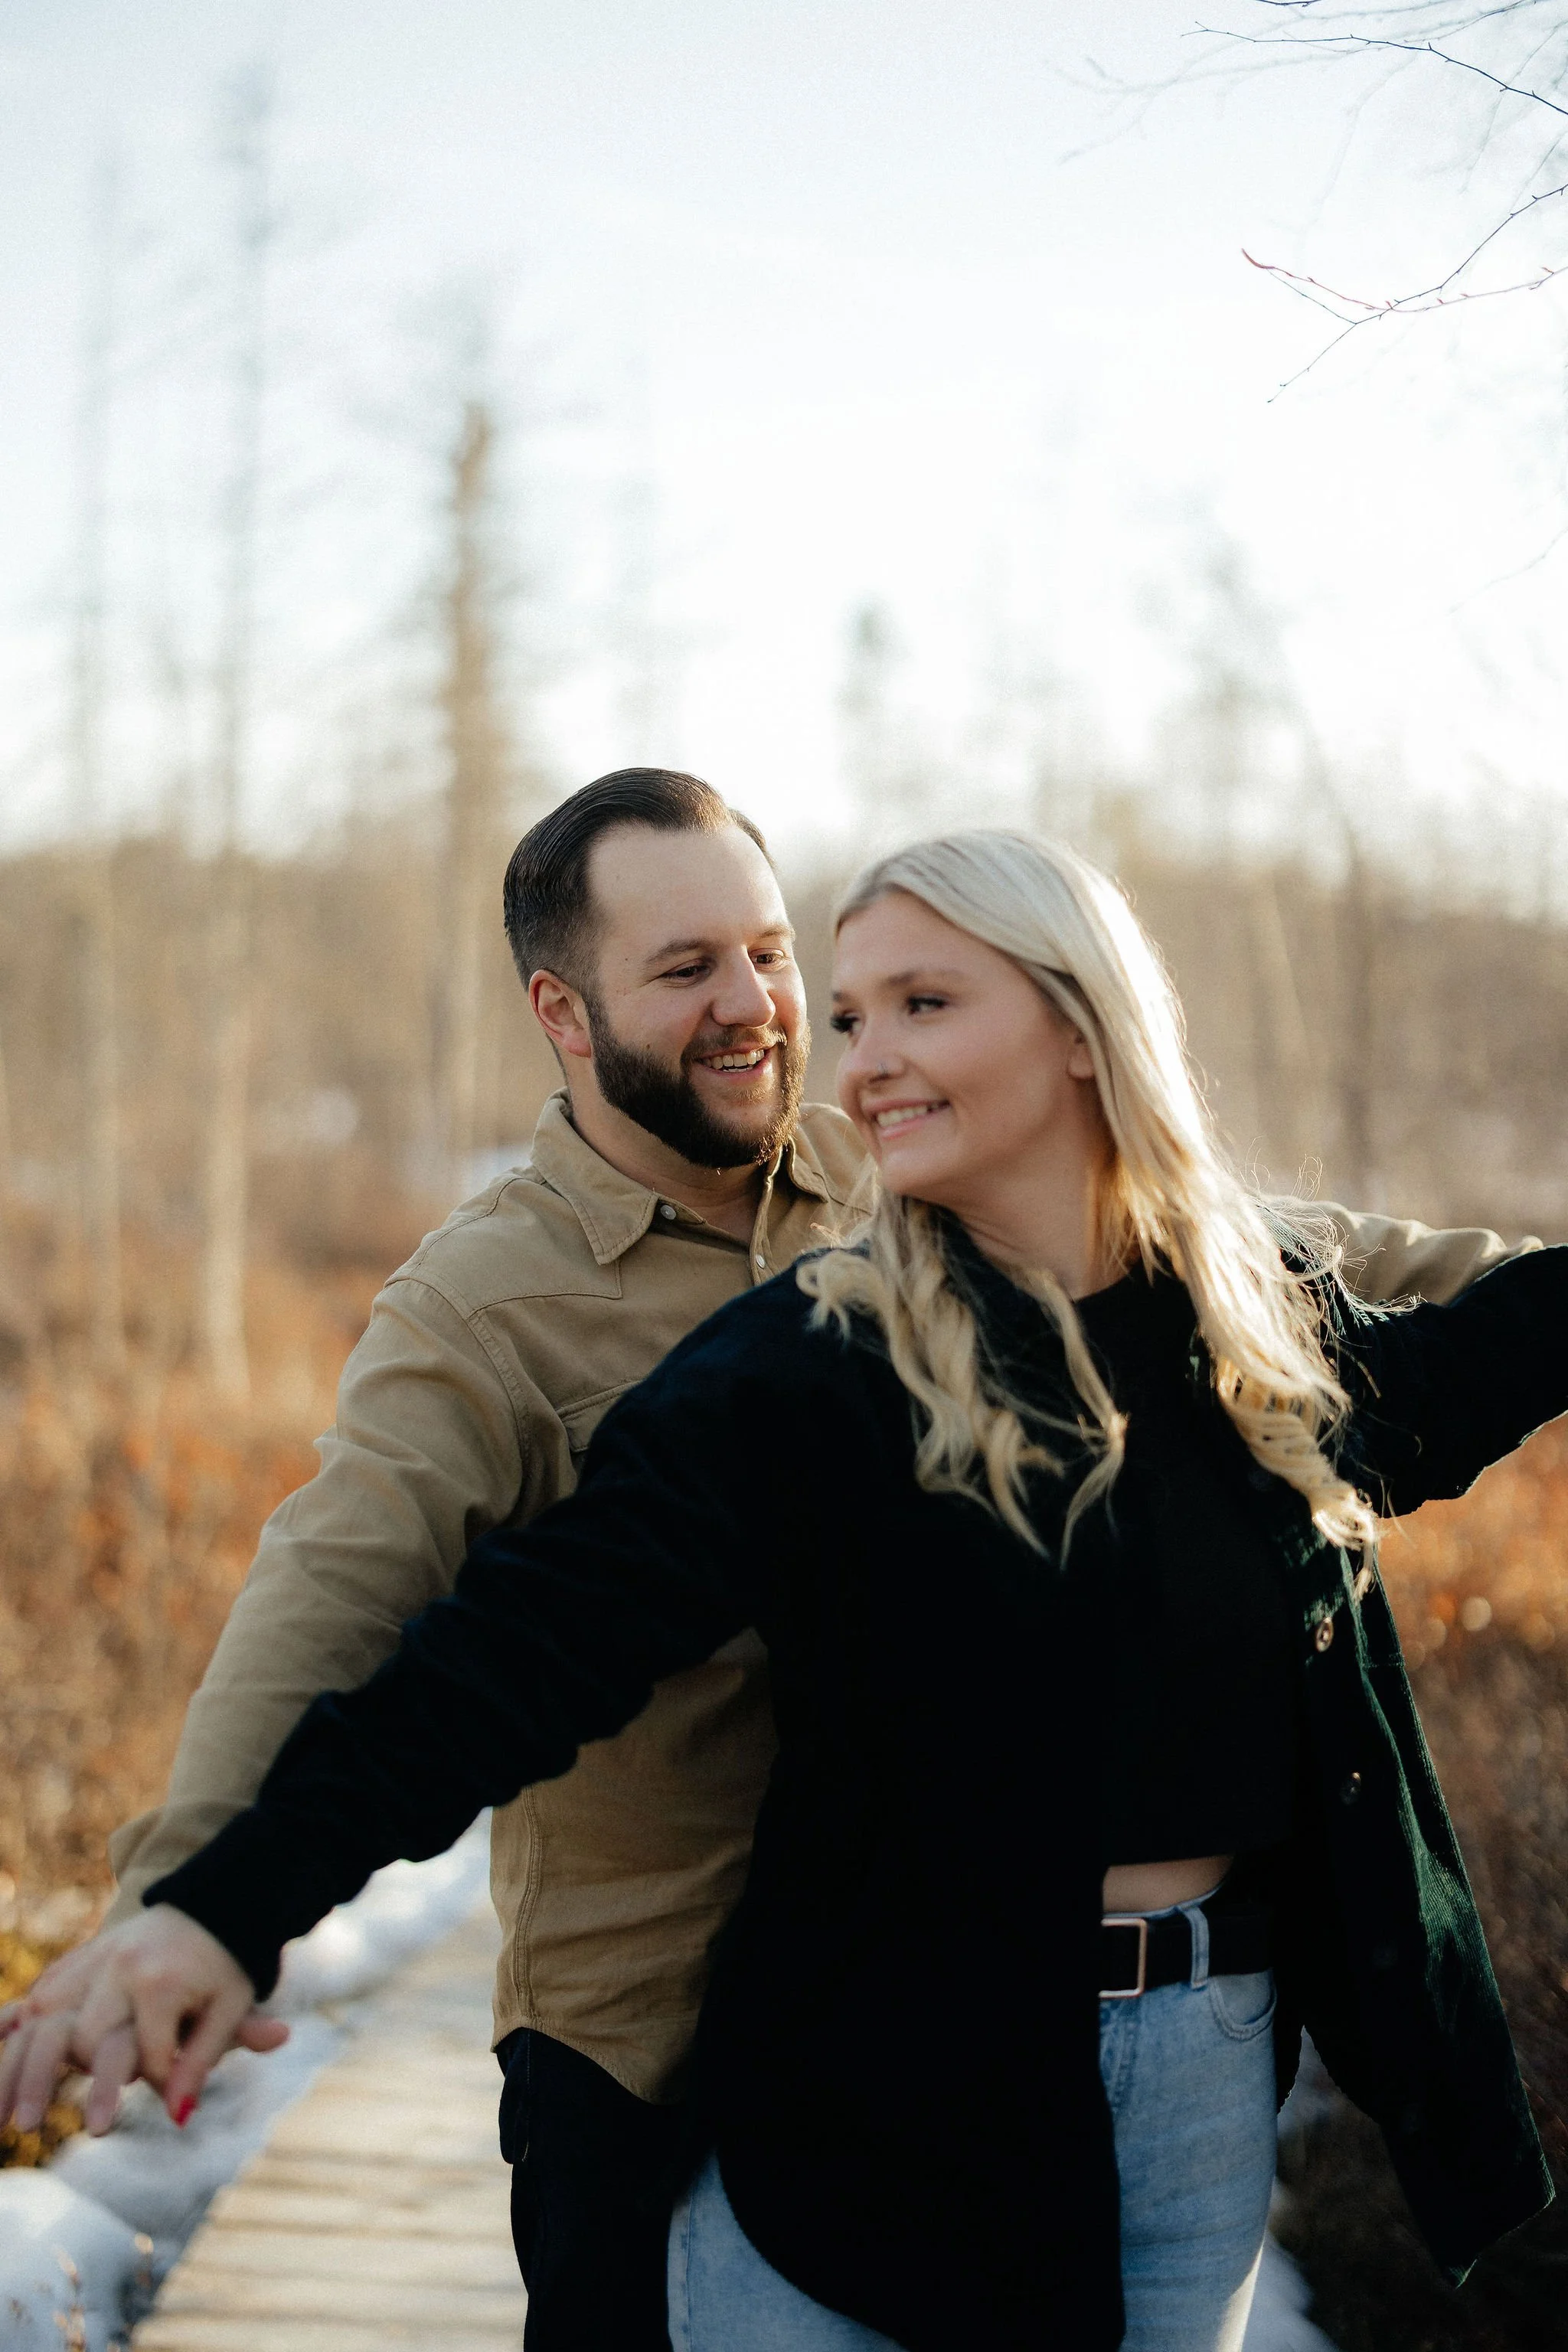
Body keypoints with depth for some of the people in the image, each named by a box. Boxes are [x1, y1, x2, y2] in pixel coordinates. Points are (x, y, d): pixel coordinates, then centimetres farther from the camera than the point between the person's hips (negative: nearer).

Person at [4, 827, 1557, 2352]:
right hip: (883, 2097, -3)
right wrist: (235, 1902, -34)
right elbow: (546, 1627, -24)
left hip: (1209, 2071, 4)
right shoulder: (806, 1366, -12)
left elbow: (1412, 1401, 26)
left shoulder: (1263, 1317, 2)